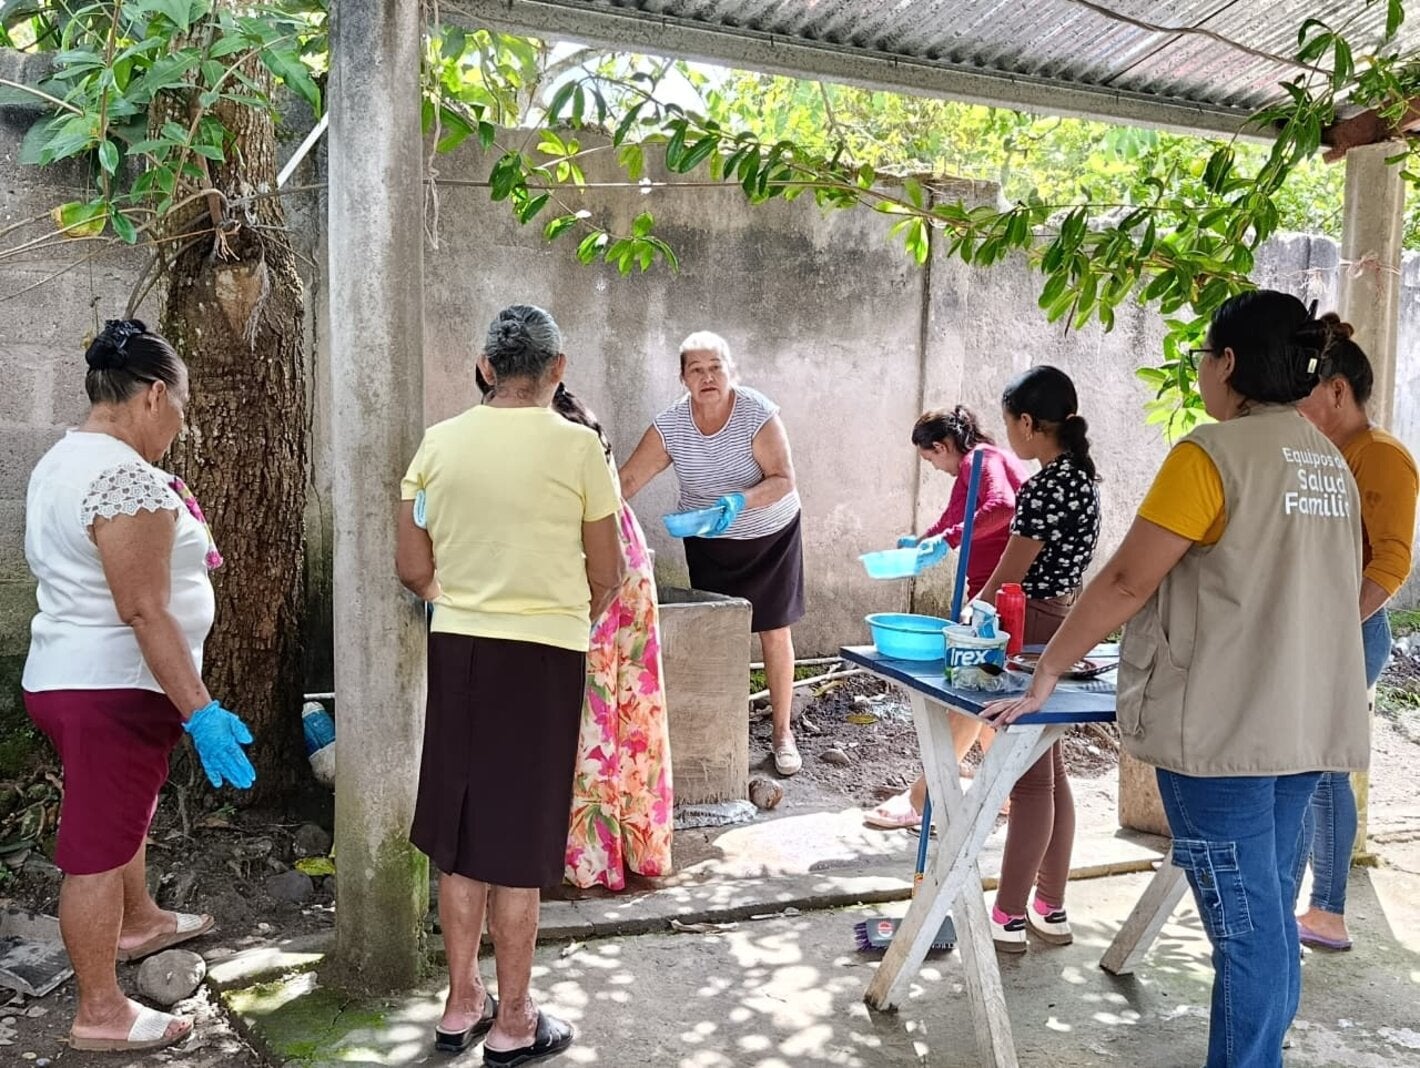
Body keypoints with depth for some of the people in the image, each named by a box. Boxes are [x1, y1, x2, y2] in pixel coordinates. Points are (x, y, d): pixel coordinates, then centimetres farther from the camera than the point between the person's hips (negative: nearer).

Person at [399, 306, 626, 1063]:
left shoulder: (439, 442, 1)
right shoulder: (578, 446, -9)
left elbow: (411, 569, 3)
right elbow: (607, 576, -4)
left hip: (456, 648, 4)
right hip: (543, 654, -3)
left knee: (462, 831, 15)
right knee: (518, 841, 6)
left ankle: (461, 1004, 28)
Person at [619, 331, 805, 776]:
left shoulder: (758, 413, -23)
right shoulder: (670, 425, -16)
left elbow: (783, 479, -24)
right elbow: (628, 481, -17)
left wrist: (741, 501, -41)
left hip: (770, 535, -2)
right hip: (707, 541, 2)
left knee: (775, 633, 1)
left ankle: (783, 733, 14)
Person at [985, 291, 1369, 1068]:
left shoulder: (1214, 452, -14)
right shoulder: (1330, 463, 12)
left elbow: (1126, 582, -15)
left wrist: (1044, 677, -7)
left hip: (1226, 726, -8)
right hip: (1306, 720, 8)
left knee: (1246, 929, 0)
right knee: (1268, 918, 16)